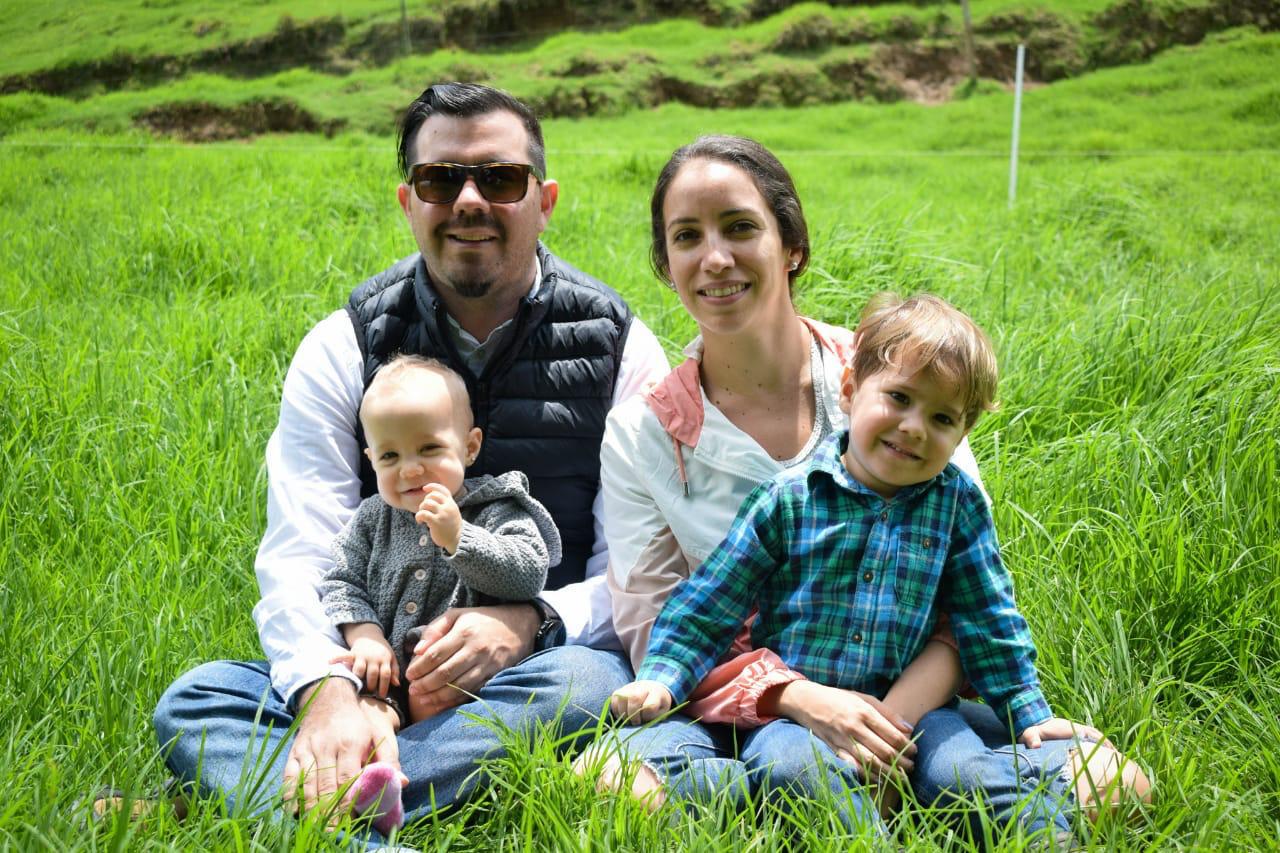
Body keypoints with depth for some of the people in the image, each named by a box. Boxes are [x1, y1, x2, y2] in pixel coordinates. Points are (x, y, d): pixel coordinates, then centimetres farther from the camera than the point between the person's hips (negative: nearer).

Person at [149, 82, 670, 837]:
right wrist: (329, 690, -30)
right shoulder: (344, 349, 3)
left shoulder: (619, 349, 1)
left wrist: (531, 622, -26)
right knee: (195, 699, -21)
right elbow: (299, 561, -8)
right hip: (377, 669, 1)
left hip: (540, 663, -1)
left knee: (582, 684, -36)